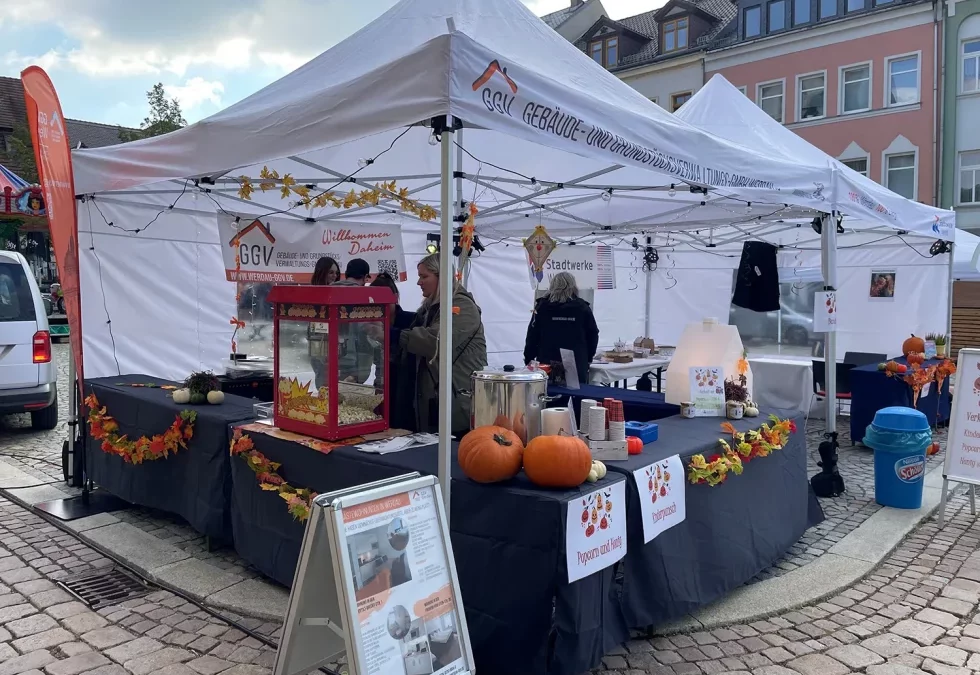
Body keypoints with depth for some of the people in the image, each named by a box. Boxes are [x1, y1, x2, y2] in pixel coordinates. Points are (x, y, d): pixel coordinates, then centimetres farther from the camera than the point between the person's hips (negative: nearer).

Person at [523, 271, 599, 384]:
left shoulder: (542, 307, 0)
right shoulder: (583, 308, 1)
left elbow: (532, 336, 2)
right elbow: (593, 335, 7)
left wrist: (528, 358, 13)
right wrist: (588, 359, 20)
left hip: (548, 366, 0)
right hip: (577, 367, 0)